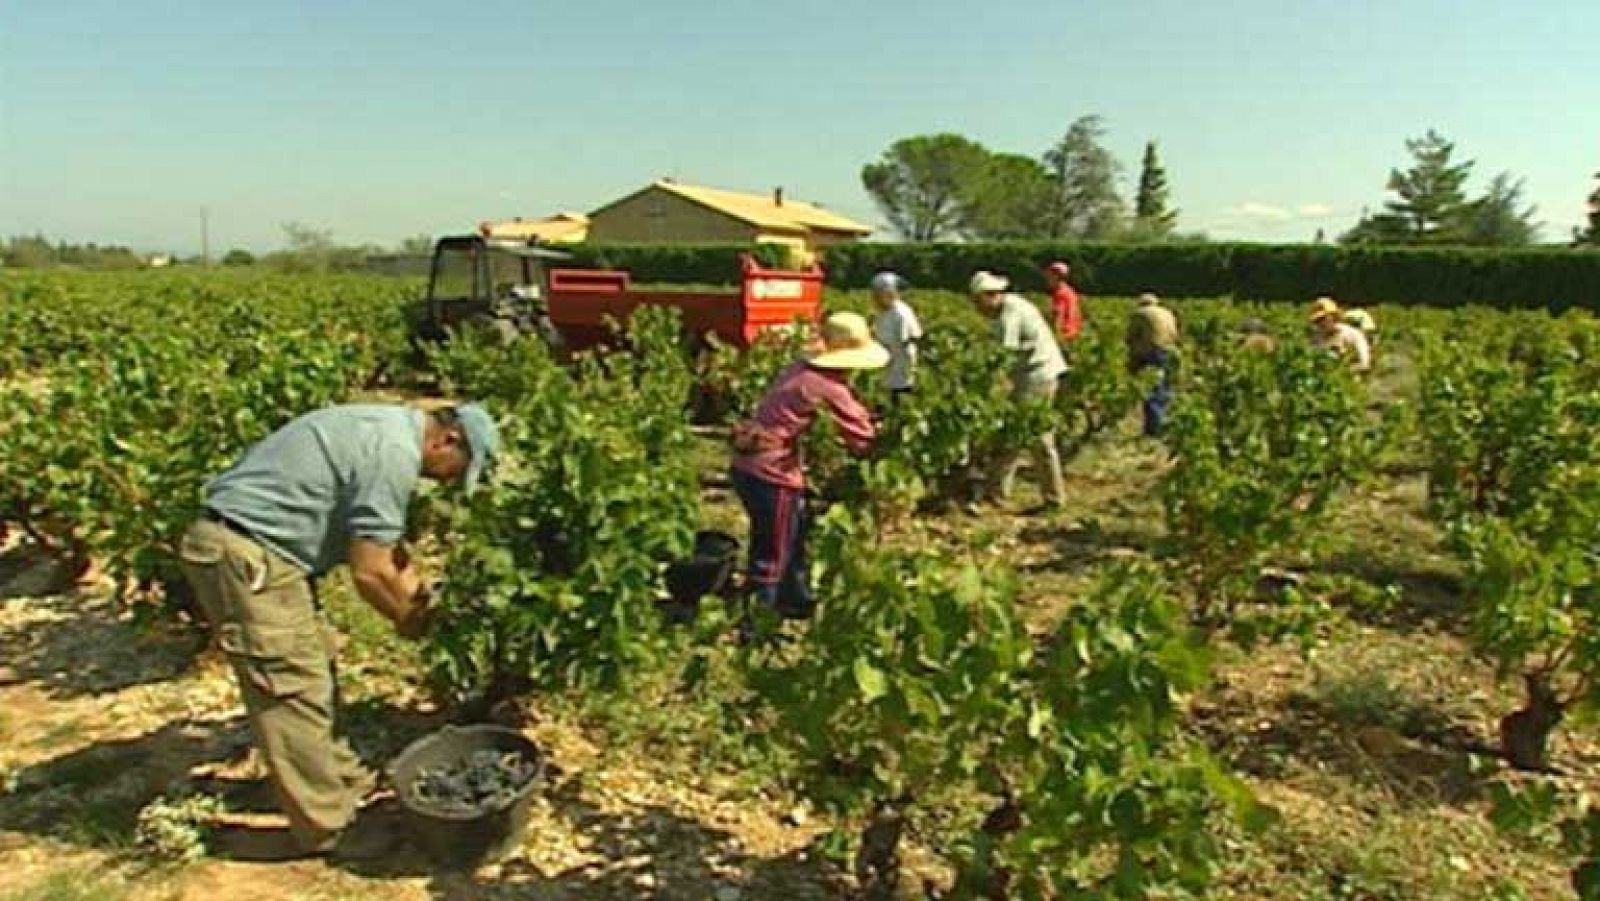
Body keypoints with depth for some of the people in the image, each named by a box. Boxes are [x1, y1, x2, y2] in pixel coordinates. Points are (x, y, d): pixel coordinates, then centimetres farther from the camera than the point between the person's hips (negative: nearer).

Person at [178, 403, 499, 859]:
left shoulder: (387, 429, 12)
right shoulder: (395, 453, -19)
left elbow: (384, 546, 20)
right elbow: (370, 572, -17)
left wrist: (419, 599, 14)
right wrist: (409, 619, 1)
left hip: (246, 546, 11)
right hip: (244, 553, -11)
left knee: (314, 674, 17)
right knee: (295, 690, -3)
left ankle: (345, 782, 30)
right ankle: (327, 827, 8)